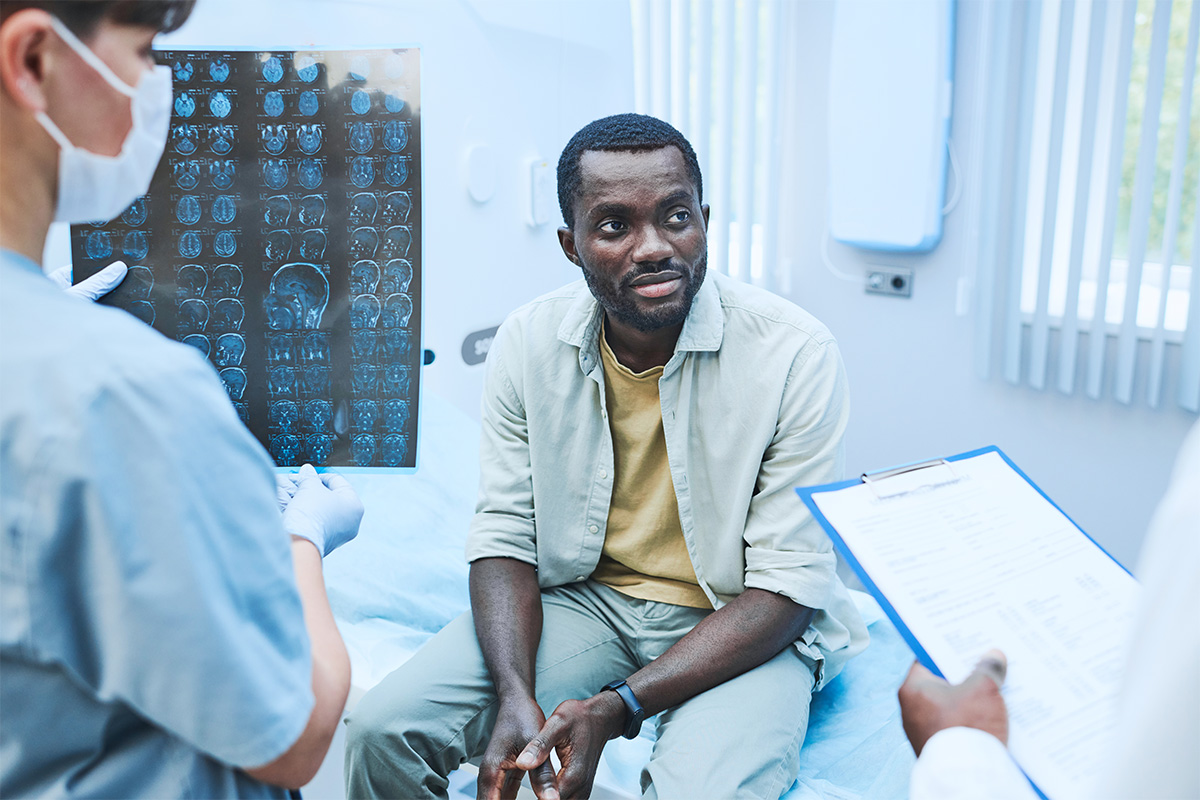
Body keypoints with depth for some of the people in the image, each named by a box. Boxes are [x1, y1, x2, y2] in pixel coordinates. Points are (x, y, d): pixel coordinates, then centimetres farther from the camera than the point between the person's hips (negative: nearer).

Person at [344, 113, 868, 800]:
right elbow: (505, 534, -2)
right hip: (581, 598, 4)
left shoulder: (796, 354, -18)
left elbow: (790, 584, -16)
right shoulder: (529, 343, -6)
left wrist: (617, 706, -25)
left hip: (742, 625, -3)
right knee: (384, 730, -12)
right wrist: (517, 695, -20)